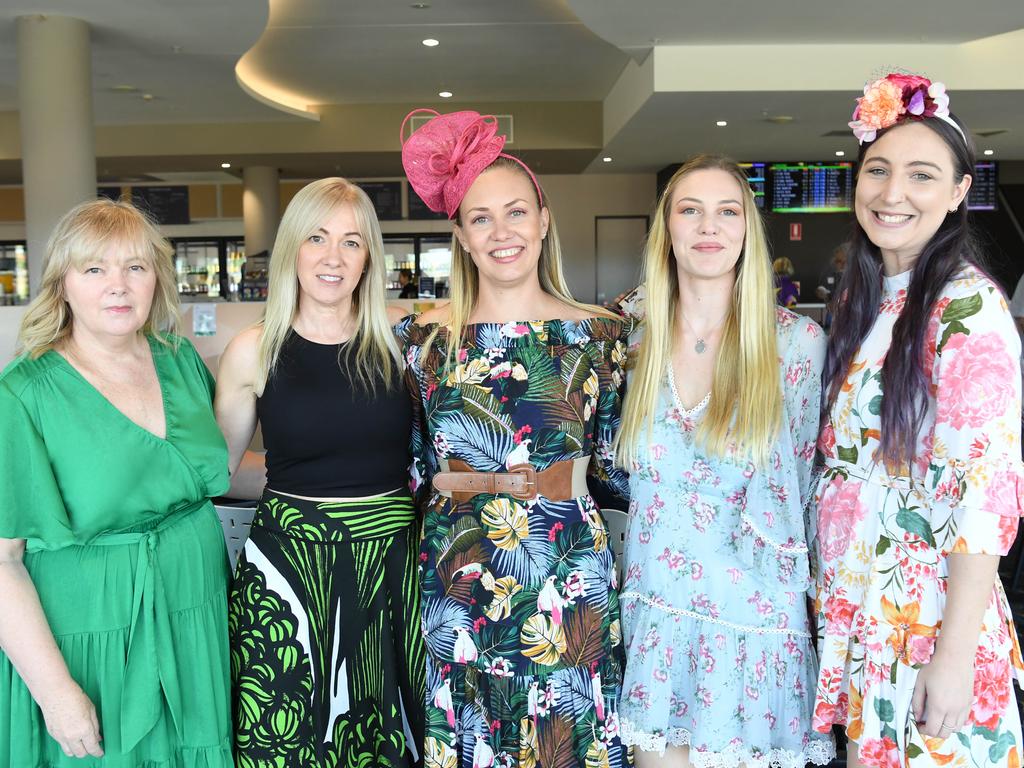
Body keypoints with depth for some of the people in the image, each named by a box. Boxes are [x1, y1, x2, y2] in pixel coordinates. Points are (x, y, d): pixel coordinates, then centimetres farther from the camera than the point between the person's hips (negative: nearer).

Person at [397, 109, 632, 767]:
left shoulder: (601, 334, -1)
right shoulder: (426, 336, 2)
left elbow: (619, 467, 4)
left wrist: (568, 476, -10)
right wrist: (455, 480, -5)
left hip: (566, 580, 0)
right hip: (456, 582, 1)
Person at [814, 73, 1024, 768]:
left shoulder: (968, 306, -16)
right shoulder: (862, 298, 6)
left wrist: (955, 655, -20)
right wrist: (829, 587, 9)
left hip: (928, 612, -6)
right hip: (853, 601, 7)